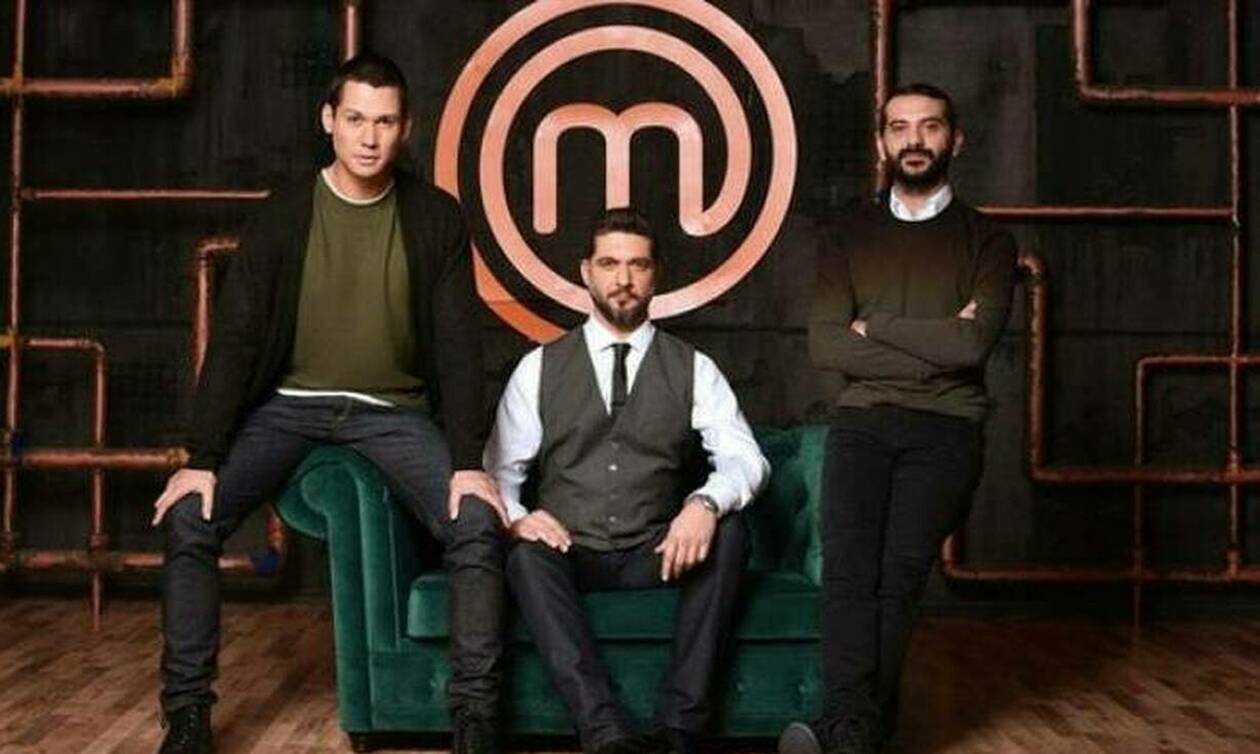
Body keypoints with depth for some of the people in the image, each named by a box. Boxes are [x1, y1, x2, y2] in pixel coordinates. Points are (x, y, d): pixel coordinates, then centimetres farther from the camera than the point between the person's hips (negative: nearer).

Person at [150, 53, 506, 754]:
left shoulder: (436, 217, -7)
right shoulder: (283, 214, -7)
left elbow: (459, 344, -8)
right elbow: (235, 338, -8)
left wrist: (469, 461, -18)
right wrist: (202, 457, -15)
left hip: (394, 410, 0)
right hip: (290, 402, 1)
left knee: (479, 524, -23)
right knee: (190, 517, -19)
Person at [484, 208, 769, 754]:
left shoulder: (693, 370, 7)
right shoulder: (539, 368, 9)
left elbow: (746, 459, -5)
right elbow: (500, 468, 7)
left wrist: (706, 503, -28)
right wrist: (514, 516, -16)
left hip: (659, 558, 1)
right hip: (568, 554, 0)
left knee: (730, 532, -29)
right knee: (526, 557, -34)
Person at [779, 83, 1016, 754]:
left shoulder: (984, 240, 10)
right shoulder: (852, 235, 15)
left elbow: (973, 343, -7)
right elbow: (824, 346, 2)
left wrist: (874, 327, 0)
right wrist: (934, 346, -3)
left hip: (944, 429, -1)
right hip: (861, 423, 1)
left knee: (900, 573, -16)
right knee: (848, 568, -19)